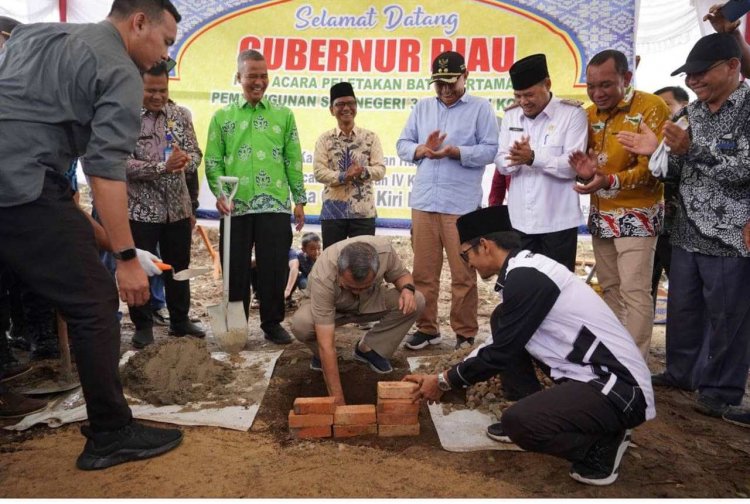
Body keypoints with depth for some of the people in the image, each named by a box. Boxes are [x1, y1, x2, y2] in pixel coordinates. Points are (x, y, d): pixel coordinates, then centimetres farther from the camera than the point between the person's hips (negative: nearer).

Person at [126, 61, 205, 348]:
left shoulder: (181, 114, 6)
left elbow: (196, 153, 4)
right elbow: (125, 164, -15)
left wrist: (186, 161, -20)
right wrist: (163, 166, -27)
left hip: (178, 208, 4)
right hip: (141, 209, -4)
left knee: (179, 267, 14)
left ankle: (180, 320, 29)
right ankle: (143, 326, 21)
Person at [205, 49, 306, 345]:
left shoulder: (283, 115, 11)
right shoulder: (222, 117, 11)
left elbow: (293, 162, 9)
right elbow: (213, 162, 7)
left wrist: (299, 200, 5)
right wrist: (219, 193, -9)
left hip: (275, 205, 0)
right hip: (235, 207, 0)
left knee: (274, 269, 3)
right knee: (236, 270, 6)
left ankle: (272, 323, 18)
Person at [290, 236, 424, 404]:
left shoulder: (384, 248, -32)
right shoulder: (322, 277, -41)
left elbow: (401, 274, -9)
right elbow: (326, 344, -42)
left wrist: (407, 288, -33)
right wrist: (338, 401, -43)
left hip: (371, 302, 3)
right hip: (328, 307, -3)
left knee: (416, 301, -22)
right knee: (301, 324, -36)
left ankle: (368, 349, -2)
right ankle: (320, 354, 0)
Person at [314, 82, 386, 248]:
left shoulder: (370, 137, 6)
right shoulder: (324, 139, 5)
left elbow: (380, 169, -1)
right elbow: (318, 171, -4)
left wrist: (363, 172, -22)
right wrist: (343, 176, -20)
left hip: (363, 211, 0)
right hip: (332, 211, 0)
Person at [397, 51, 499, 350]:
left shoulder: (481, 108, 3)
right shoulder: (422, 107, 16)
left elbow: (490, 150, -6)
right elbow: (402, 144, 11)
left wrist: (455, 152, -19)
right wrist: (421, 149, -10)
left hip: (462, 205, -4)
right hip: (423, 202, 4)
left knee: (463, 274, 3)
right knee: (424, 271, 8)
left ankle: (465, 333, 16)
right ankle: (426, 328, 22)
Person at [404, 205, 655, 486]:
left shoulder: (526, 276, -19)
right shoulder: (526, 269, 11)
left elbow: (501, 353, -15)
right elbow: (506, 345, 19)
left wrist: (445, 381, -1)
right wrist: (448, 375, 18)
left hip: (620, 389, -10)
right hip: (595, 375, 10)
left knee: (518, 423, -28)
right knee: (501, 322, 7)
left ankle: (602, 444, -1)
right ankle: (528, 416, 16)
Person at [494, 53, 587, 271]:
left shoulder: (572, 113, -6)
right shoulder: (511, 116, 10)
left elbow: (572, 165, -15)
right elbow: (501, 163, 5)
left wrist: (533, 157, -28)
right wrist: (516, 159, -18)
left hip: (557, 221, -4)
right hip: (520, 220, 5)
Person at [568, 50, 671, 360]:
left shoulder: (651, 108, -11)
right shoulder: (590, 114, 8)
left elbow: (653, 166, -17)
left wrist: (610, 181, -34)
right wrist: (585, 170, -11)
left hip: (637, 214, -6)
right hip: (600, 214, 7)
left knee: (634, 291, -7)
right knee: (610, 287, 12)